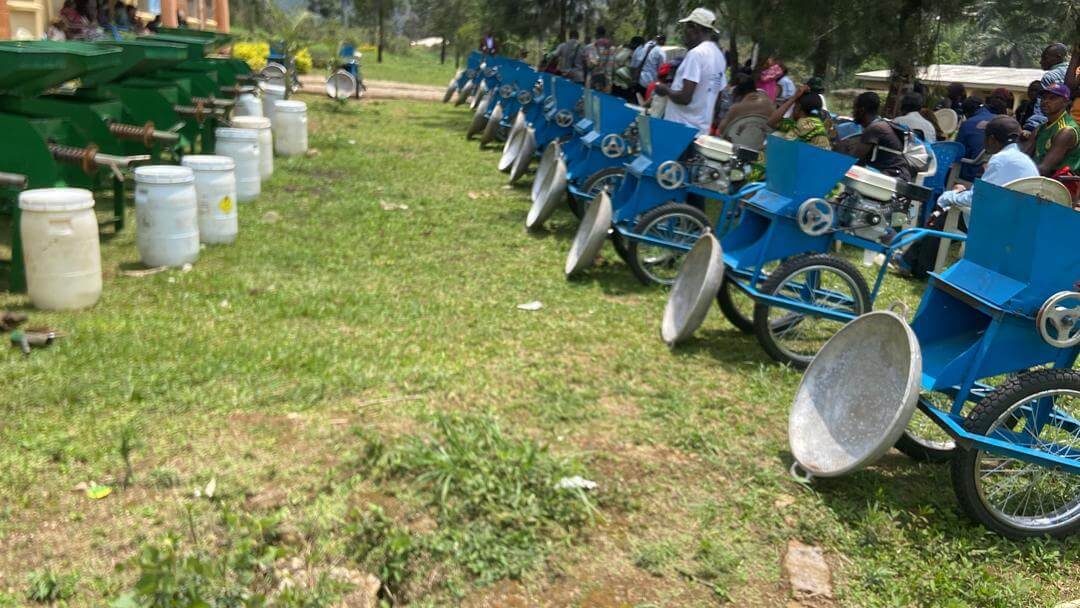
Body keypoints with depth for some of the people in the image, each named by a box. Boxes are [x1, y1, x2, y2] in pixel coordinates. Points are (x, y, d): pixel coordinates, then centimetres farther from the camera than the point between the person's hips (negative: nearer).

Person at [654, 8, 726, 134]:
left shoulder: (696, 53, -14)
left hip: (681, 128, -9)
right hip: (701, 128, 9)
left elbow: (685, 98, -20)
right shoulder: (719, 55, 12)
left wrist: (666, 90, -3)